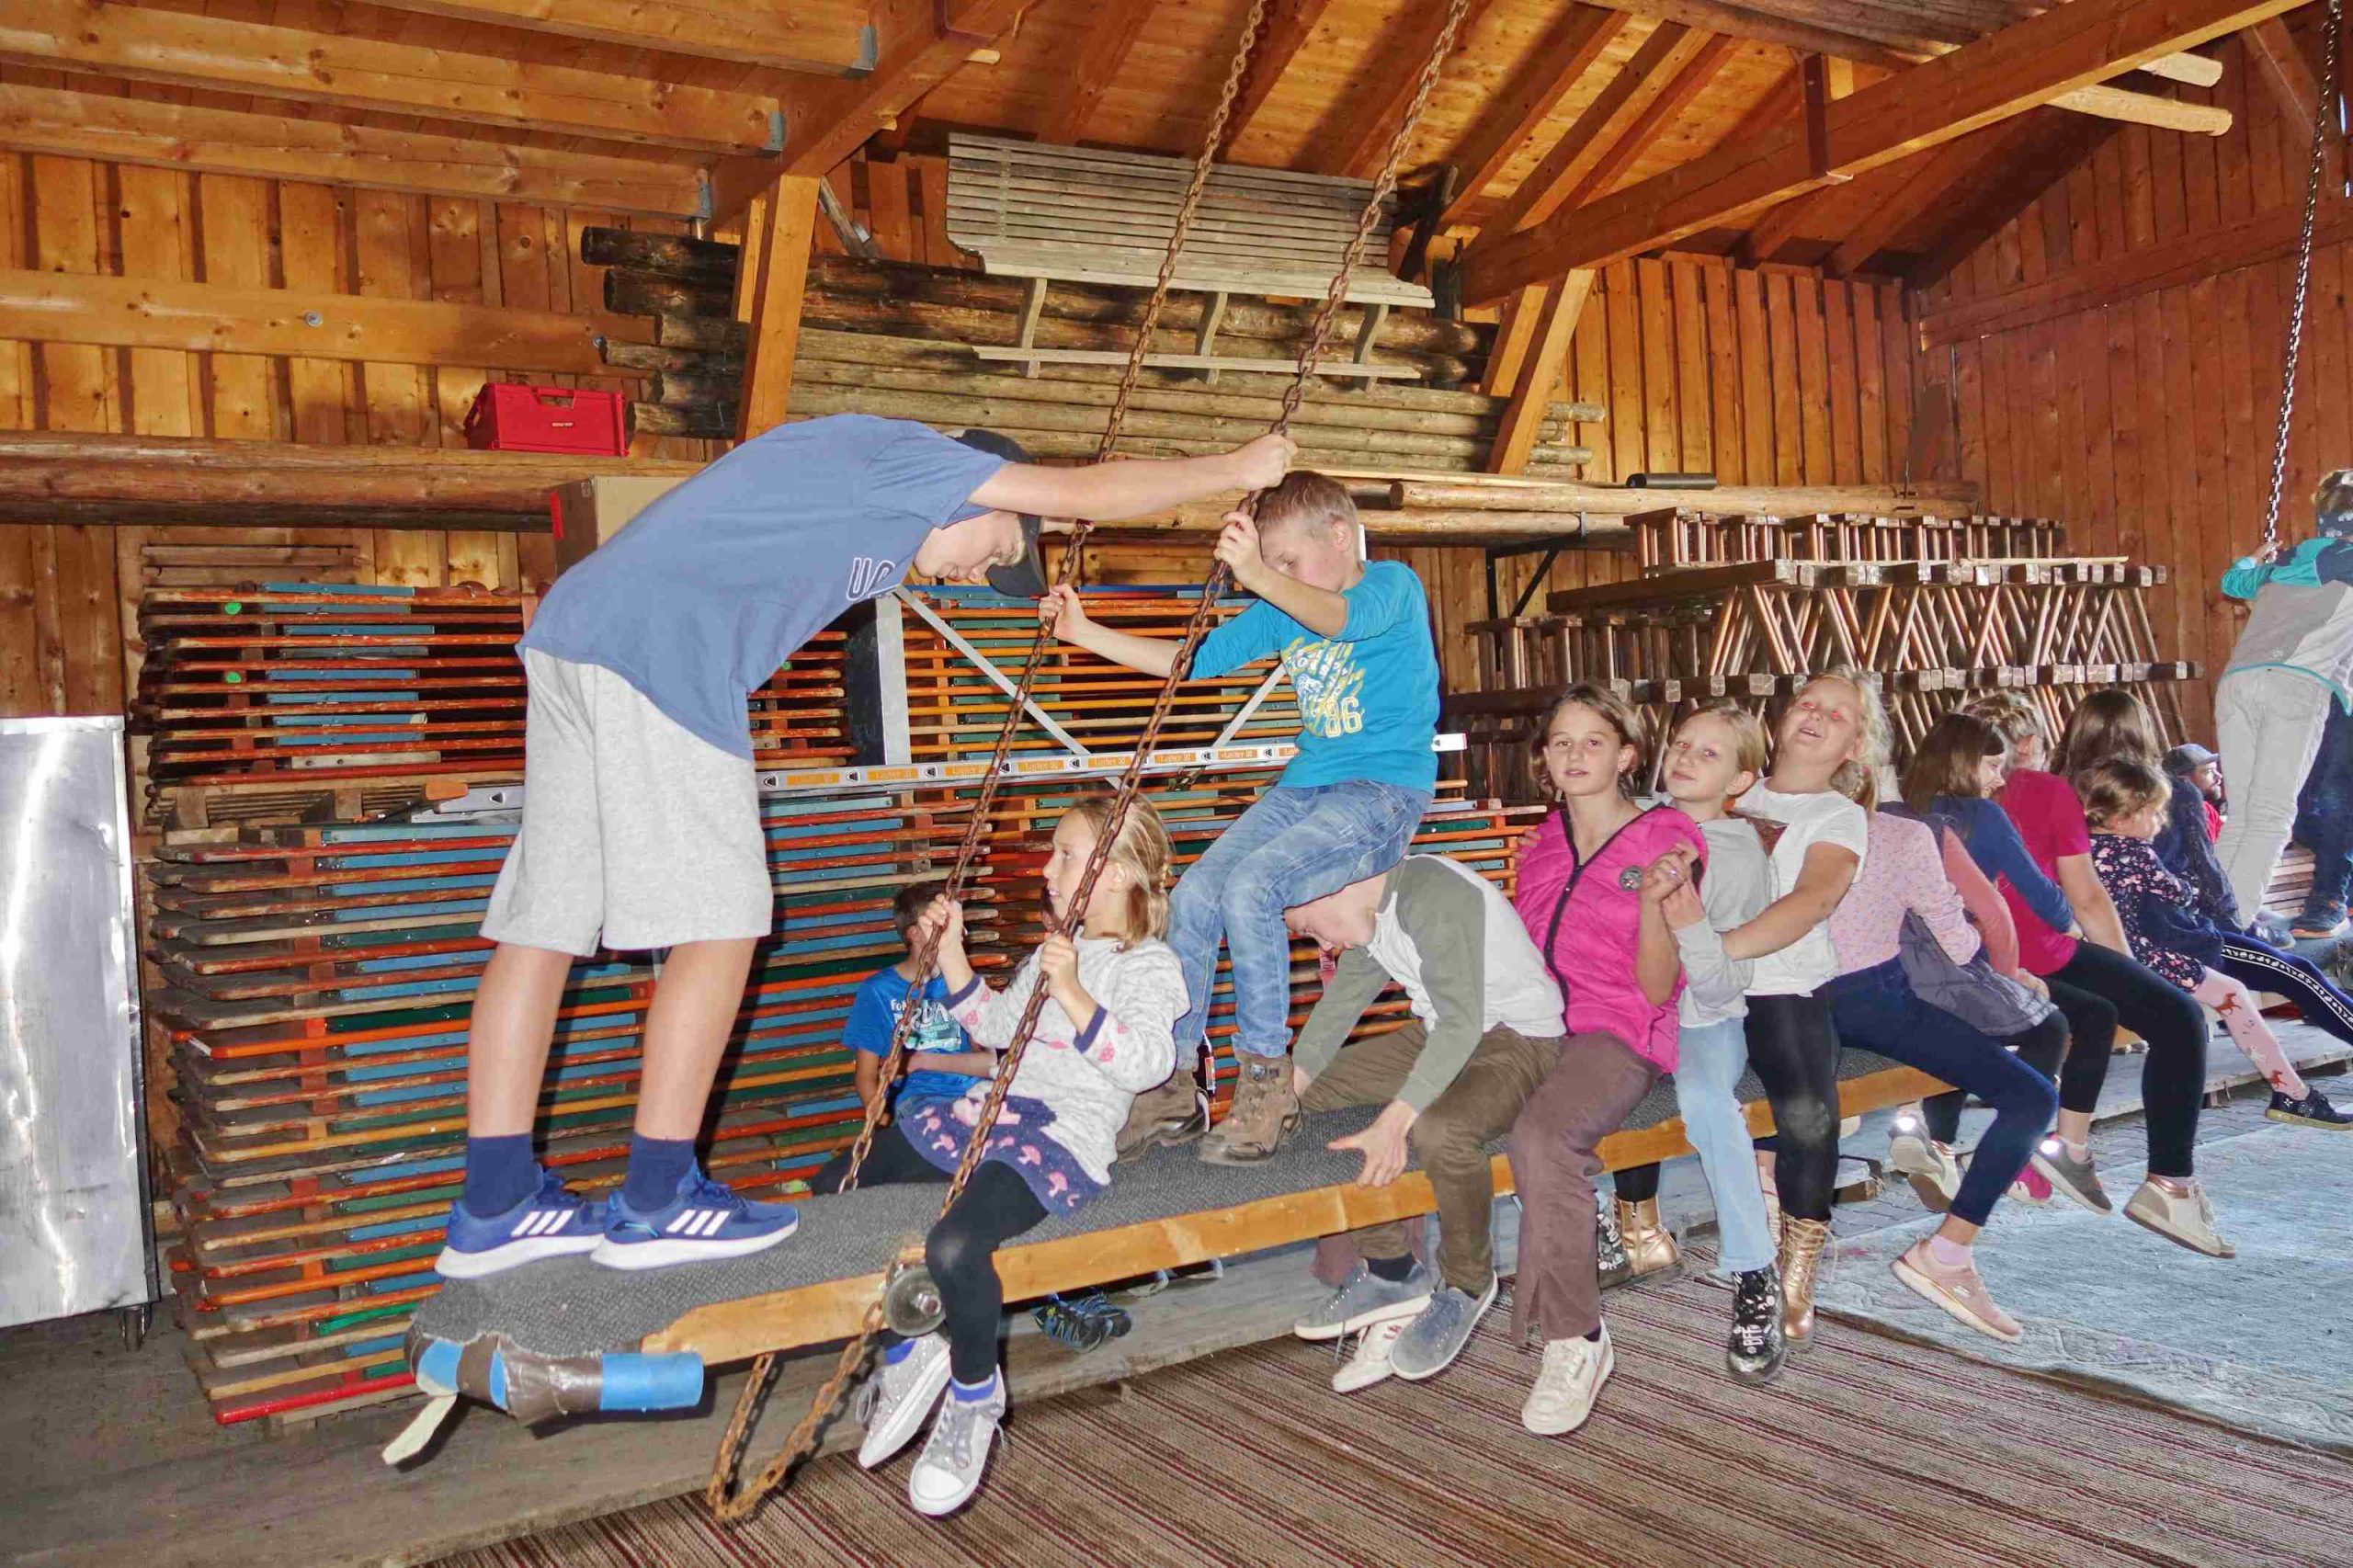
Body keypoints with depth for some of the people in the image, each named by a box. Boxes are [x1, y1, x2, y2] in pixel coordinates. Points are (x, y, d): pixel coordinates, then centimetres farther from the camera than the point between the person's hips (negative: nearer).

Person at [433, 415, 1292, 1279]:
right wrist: (1235, 467, 15)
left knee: (544, 916, 7)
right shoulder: (906, 453, 4)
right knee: (719, 917, -4)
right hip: (656, 652, -10)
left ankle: (494, 1206, 10)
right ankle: (657, 1201, 0)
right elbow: (1089, 491, 5)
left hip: (576, 628, 10)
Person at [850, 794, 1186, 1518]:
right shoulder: (1056, 951, 24)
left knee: (954, 1245, -35)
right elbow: (994, 1025, 34)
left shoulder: (1150, 966, -2)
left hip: (1064, 1138, -9)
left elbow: (1144, 1062, -19)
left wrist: (1073, 994, -27)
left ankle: (974, 1397, -5)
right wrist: (951, 953, 24)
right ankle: (906, 1354, 16)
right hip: (988, 1109, 9)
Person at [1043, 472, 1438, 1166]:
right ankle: (1174, 1088, -1)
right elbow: (1191, 659, 15)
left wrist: (1259, 577, -47)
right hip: (1304, 787, 7)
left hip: (1386, 789, -7)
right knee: (1194, 895, -11)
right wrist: (1088, 634, 6)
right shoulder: (1282, 614, 15)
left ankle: (1267, 1084, -17)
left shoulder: (1393, 585, -5)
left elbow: (1338, 619, -29)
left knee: (1250, 885, -28)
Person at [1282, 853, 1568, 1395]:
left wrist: (1393, 1122, -39)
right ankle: (1390, 1268, 8)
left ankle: (1467, 1284, -7)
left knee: (1437, 1130, -37)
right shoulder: (1371, 912, 4)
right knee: (1315, 1094, 2)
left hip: (1519, 1040, -10)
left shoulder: (1432, 897, -26)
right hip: (1442, 1035, 10)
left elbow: (1462, 1023, -33)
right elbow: (1335, 1010, 9)